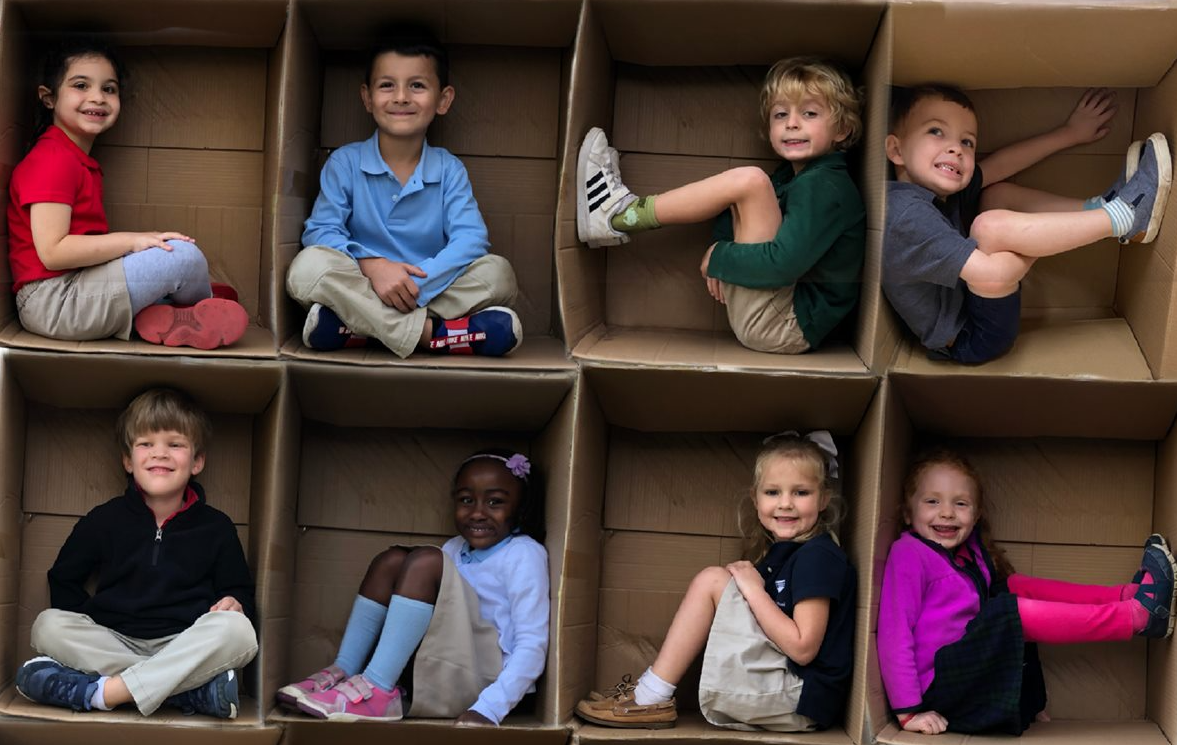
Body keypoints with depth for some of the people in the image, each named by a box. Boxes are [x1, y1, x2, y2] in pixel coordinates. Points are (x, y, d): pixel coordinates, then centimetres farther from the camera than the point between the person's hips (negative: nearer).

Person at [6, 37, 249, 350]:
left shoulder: (80, 160, 18)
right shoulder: (53, 160, -15)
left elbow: (75, 241, 12)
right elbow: (52, 251, -23)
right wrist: (131, 240, -20)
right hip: (50, 300, -11)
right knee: (184, 256, -13)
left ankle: (155, 315, -2)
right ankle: (203, 311, 16)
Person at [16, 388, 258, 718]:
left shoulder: (216, 527, 8)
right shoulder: (105, 519, 9)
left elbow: (239, 591, 14)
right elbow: (63, 580, 17)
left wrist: (234, 602, -12)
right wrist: (85, 633, -1)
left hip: (185, 646, -1)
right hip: (112, 643, 1)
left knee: (237, 629, -32)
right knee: (48, 625, -26)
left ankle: (104, 692, -36)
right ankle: (194, 689, -34)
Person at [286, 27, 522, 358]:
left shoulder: (449, 169, 3)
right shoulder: (344, 163, 1)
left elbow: (470, 237, -11)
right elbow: (320, 231, -9)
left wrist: (417, 284, -27)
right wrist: (372, 265, -28)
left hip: (429, 291, 2)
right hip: (362, 289, -1)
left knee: (498, 273, -22)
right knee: (309, 266, -29)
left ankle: (357, 327, -28)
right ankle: (431, 333, -32)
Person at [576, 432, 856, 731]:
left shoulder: (818, 556, -13)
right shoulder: (783, 551, 16)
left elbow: (802, 647, -21)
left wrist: (754, 589, -13)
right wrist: (744, 579, 2)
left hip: (802, 699, -10)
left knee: (712, 581, -13)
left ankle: (651, 698, -10)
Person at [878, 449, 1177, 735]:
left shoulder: (967, 555, 13)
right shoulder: (909, 553, -12)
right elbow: (895, 633, -18)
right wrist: (909, 713, -24)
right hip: (941, 686, -9)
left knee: (1017, 586, 5)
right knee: (1018, 611, -23)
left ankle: (1128, 594, -9)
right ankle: (1140, 614, -19)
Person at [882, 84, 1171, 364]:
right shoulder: (908, 215, -30)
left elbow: (1000, 165, 9)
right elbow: (993, 274, -33)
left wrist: (1069, 133, 15)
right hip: (971, 341, -10)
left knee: (997, 194, 9)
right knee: (992, 226, -28)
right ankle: (1122, 216, -11)